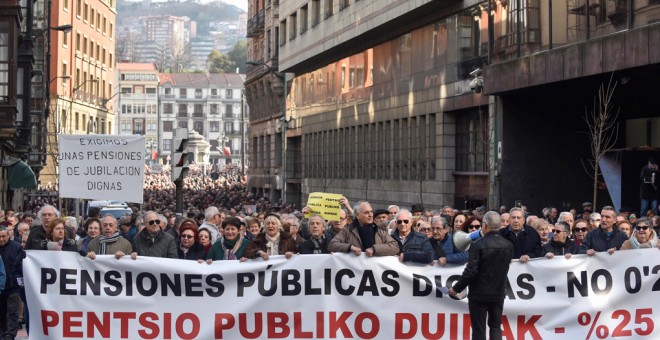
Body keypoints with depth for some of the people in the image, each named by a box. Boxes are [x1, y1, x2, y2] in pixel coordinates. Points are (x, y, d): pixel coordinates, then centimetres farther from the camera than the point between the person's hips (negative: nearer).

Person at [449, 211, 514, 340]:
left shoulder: (478, 245, -16)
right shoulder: (509, 246, -1)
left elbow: (471, 271, -18)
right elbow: (504, 268, 10)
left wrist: (456, 288, -7)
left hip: (479, 293, -4)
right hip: (498, 293, 4)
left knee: (479, 329, 3)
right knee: (495, 326, 15)